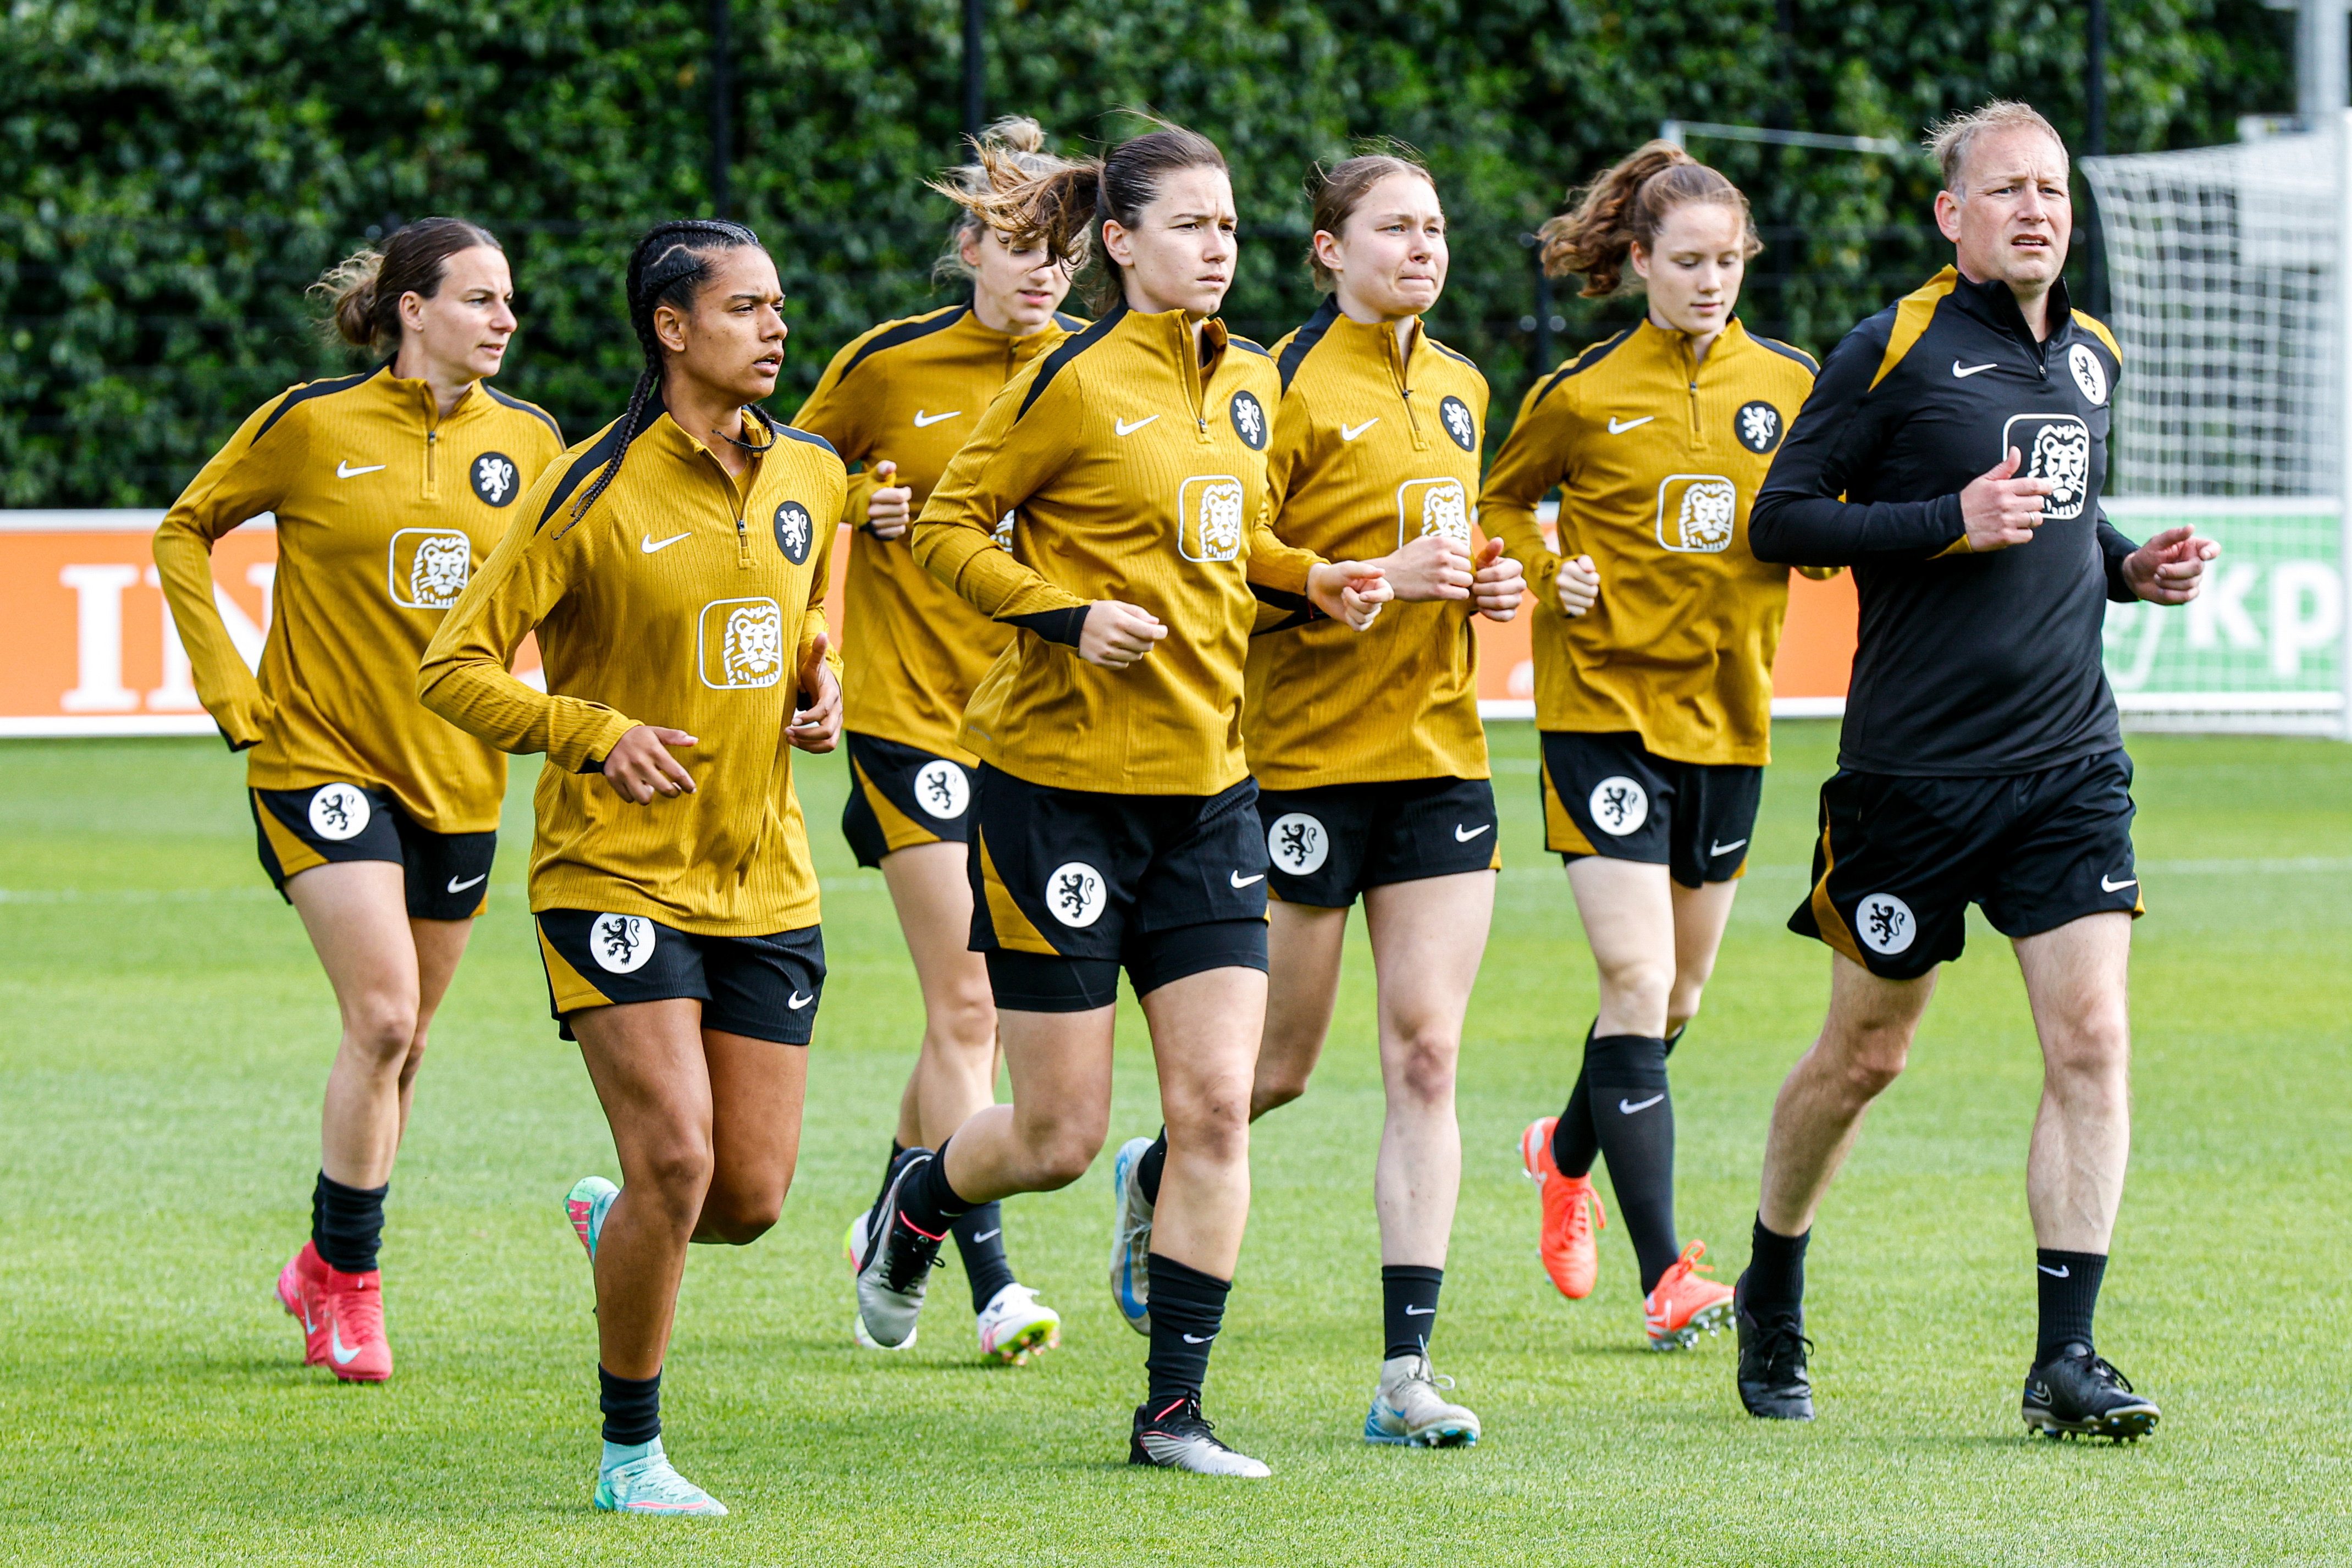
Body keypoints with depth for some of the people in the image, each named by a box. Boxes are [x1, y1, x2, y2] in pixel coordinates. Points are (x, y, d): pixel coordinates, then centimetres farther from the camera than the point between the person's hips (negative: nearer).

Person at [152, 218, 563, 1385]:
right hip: (320, 756, -4)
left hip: (457, 774, 4)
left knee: (399, 1039, 11)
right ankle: (346, 1286, -3)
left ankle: (327, 1268, 28)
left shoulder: (526, 442, 2)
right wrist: (227, 686, -3)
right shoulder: (311, 425, -8)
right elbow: (184, 531, 4)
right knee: (383, 1015, -16)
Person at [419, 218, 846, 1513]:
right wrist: (593, 734, -18)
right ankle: (630, 1454, 0)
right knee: (677, 1160, -17)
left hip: (763, 883, 5)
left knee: (751, 1198, 0)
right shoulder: (596, 494, -10)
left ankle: (610, 1218, 37)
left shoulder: (808, 478, 8)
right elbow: (454, 666, -7)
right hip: (615, 867, -5)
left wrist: (820, 689, 6)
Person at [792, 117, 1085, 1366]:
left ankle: (892, 1228, 27)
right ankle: (993, 1283, -10)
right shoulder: (890, 364, -3)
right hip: (912, 707, -3)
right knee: (967, 1007, -10)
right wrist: (863, 507, -8)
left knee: (977, 1009, 7)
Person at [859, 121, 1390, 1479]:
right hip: (1062, 777, -6)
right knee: (1063, 1134, 0)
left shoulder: (1249, 383, 10)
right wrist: (1069, 614, -18)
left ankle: (1175, 1407, 3)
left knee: (1217, 1106, -5)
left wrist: (1313, 583, 6)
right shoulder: (1075, 385, -10)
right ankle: (916, 1210, 33)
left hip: (1207, 780, 6)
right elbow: (947, 527, -6)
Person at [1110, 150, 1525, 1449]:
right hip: (1307, 751, -5)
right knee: (1276, 1066, 4)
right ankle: (1152, 1178, 38)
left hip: (1437, 752, 5)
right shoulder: (1288, 387, -9)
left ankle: (1406, 1368, -5)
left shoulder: (1458, 390, 13)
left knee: (1426, 1055, -4)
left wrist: (1481, 584, 7)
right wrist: (1374, 578, -20)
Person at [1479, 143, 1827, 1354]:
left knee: (1679, 990, 15)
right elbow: (1499, 502, 11)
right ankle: (1664, 1274, -15)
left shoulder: (1787, 386, 4)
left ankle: (1568, 1152, 45)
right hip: (1607, 703, -4)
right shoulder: (1582, 397, -4)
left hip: (1727, 711, 4)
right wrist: (1547, 574, -8)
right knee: (1638, 983, -14)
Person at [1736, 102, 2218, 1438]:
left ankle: (2068, 1357, -8)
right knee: (1867, 1054, 7)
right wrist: (1951, 522, -18)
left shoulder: (2092, 358, 13)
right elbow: (1781, 522, -8)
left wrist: (2134, 568, 8)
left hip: (2070, 762, 4)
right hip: (1915, 764, -4)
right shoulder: (1896, 350, -6)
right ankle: (1772, 1300, 31)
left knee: (2094, 1040, -9)